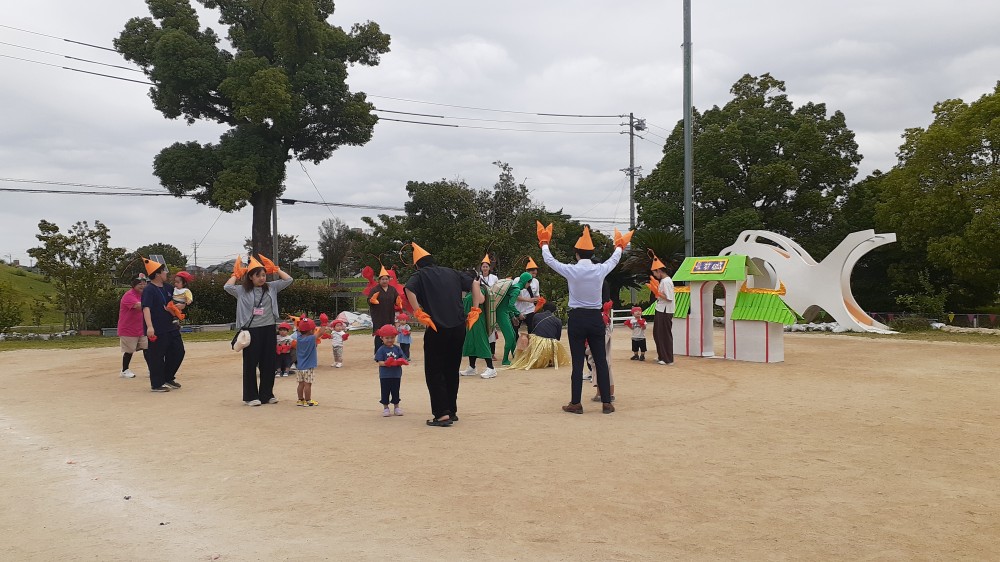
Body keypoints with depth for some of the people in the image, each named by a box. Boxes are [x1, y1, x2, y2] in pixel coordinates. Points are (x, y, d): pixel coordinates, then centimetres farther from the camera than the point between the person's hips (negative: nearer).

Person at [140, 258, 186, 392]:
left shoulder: (167, 288, 11)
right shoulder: (149, 290, -14)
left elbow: (172, 303, 29)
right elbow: (146, 308, -25)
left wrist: (176, 307, 5)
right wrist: (149, 326, -36)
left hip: (170, 327, 9)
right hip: (157, 331, -9)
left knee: (178, 352, 11)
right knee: (156, 357, -2)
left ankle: (168, 378, 27)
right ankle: (156, 384, 9)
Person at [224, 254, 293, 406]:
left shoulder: (271, 287, 8)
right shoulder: (242, 290, -1)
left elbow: (288, 280, 6)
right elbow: (227, 287, -16)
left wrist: (274, 268, 7)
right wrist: (236, 273, -2)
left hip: (269, 329, 3)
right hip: (251, 331, -3)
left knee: (269, 363, 8)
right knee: (250, 363, 2)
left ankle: (267, 394, 20)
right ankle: (251, 396, 11)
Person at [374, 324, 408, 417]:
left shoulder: (397, 348, 3)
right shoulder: (381, 349, -7)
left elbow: (403, 359, 1)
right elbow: (379, 362, -12)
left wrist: (400, 362, -22)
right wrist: (386, 363, -30)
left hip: (396, 375, 3)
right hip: (385, 376, -3)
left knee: (396, 392, 13)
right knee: (385, 392, 7)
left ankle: (396, 407, 25)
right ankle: (385, 408, 19)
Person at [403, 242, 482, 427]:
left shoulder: (420, 275, 5)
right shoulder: (451, 273, 18)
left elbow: (409, 290, -16)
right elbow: (474, 283, 15)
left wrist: (419, 314, -13)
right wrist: (474, 310, 11)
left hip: (437, 329, -5)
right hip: (459, 327, 5)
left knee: (434, 372, 3)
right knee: (452, 370, 17)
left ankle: (442, 414, -5)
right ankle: (452, 411, 22)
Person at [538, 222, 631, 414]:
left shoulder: (571, 270, -8)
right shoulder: (600, 270, -2)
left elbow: (549, 260, 8)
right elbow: (614, 260, 21)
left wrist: (544, 243, 27)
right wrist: (619, 246, 42)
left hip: (577, 319, -2)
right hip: (596, 319, 2)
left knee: (577, 362, 2)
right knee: (601, 361, 6)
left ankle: (576, 403, 6)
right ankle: (606, 403, 8)